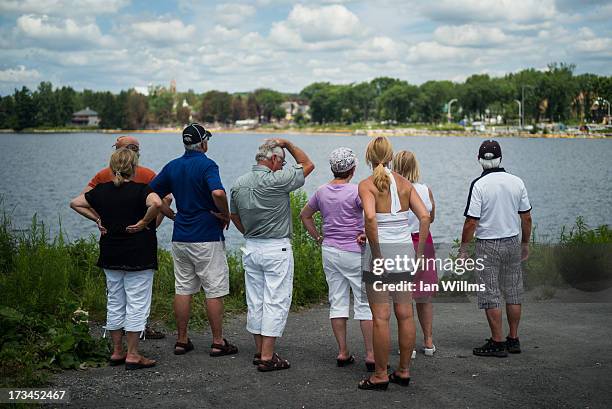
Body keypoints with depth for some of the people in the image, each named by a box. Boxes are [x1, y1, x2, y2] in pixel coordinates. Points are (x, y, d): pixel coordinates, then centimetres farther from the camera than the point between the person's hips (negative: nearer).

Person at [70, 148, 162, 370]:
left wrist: (98, 219, 11)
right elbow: (156, 203, -32)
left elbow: (75, 203, 13)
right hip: (138, 257, -5)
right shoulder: (141, 189, -12)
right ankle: (133, 355, 2)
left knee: (114, 303, 15)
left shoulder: (102, 190, 4)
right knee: (137, 304, 1)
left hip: (110, 256, 5)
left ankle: (117, 351, 22)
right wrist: (144, 222, -18)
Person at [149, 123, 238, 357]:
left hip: (180, 238, 6)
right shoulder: (206, 165, -12)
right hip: (207, 238, -6)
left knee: (182, 290, 11)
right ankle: (218, 342, 6)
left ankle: (181, 340, 15)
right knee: (214, 291, 2)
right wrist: (225, 215, -13)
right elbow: (218, 193, -30)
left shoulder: (172, 167, 8)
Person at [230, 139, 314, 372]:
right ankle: (267, 357, -2)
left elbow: (234, 216, 16)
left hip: (251, 248, 7)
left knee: (255, 302, 13)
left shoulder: (238, 184, 3)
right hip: (277, 249, -7)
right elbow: (308, 165, -2)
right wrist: (288, 144, 6)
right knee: (276, 302, -2)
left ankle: (260, 351, 21)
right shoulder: (277, 180, -16)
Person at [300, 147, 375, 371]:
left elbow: (305, 215, 18)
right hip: (354, 252, -5)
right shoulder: (356, 191, -14)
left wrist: (319, 238, 18)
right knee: (365, 303, 1)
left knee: (337, 301, 10)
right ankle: (371, 355, 0)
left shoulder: (322, 191, 5)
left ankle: (343, 352, 13)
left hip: (329, 251, 6)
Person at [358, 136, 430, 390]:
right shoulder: (404, 183, 6)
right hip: (405, 252, 5)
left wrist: (376, 253, -17)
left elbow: (370, 217, -24)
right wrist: (419, 252, 2)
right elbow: (424, 216, -2)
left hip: (381, 253, -5)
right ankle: (404, 371, 20)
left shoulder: (366, 185, -8)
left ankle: (381, 375, 8)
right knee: (405, 315, 11)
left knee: (381, 318, 1)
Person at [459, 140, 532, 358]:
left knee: (490, 295, 1)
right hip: (513, 242, 5)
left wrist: (463, 248, -5)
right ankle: (513, 340, 19)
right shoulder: (517, 182, 1)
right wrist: (525, 244, 18)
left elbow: (471, 221, -15)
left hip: (488, 245, -5)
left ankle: (497, 343, 4)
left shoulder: (479, 184, -14)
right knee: (513, 293, 12)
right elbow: (526, 217, 6)